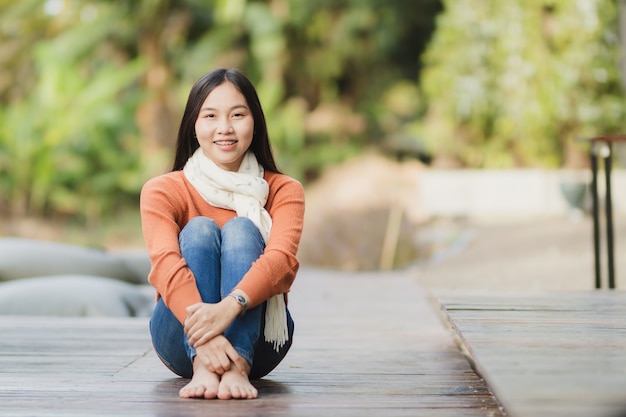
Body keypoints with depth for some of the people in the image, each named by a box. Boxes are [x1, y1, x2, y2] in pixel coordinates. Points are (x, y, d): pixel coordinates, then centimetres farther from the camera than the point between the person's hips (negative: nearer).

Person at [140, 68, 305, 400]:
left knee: (240, 229, -21)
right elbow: (165, 263, -23)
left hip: (257, 341, 1)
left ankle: (238, 365, -43)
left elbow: (283, 259, -21)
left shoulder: (283, 191, 0)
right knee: (199, 229, -21)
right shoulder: (163, 191, -3)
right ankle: (202, 368, -43)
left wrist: (230, 306, -43)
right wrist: (204, 335, -43)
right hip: (183, 343, 0)